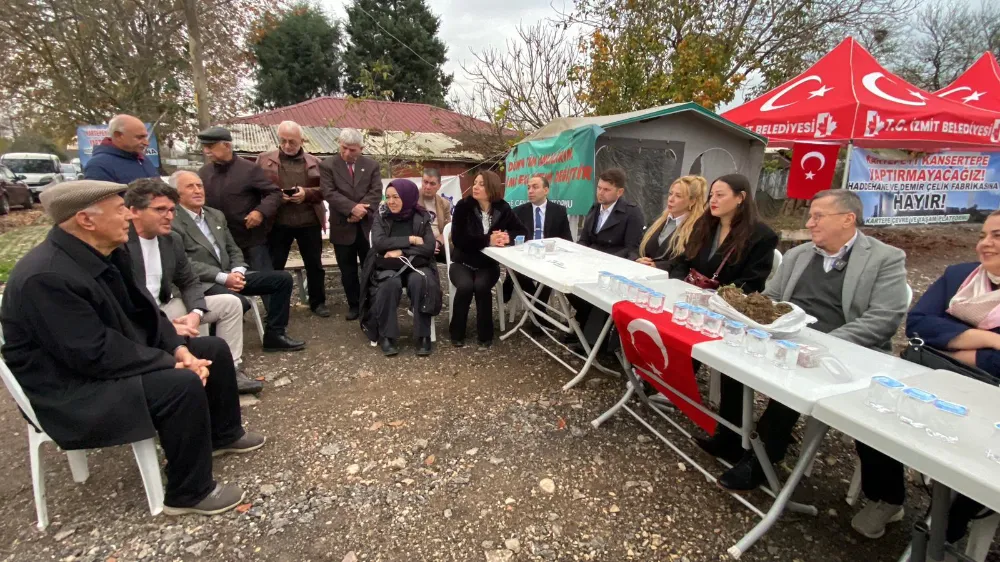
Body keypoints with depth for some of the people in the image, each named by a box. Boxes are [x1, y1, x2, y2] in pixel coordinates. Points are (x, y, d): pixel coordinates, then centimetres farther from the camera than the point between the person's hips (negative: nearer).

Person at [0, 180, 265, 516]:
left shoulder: (108, 252, 0)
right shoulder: (46, 277, -28)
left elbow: (141, 310, 5)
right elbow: (95, 354, -30)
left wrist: (179, 348, -10)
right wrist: (171, 361, -23)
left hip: (114, 357, 10)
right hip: (74, 389, -9)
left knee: (214, 349, 7)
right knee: (182, 385, -30)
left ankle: (223, 434, 26)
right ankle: (189, 492, -10)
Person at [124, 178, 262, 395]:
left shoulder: (173, 240, 4)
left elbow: (189, 283, 11)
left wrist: (195, 313, -9)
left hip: (163, 308, 8)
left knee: (231, 303, 0)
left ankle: (232, 371, -1)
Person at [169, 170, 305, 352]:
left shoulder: (216, 215, 17)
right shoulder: (172, 223, -7)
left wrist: (237, 272, -3)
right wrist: (223, 277, -21)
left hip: (230, 275, 8)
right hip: (202, 283, -8)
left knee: (283, 278, -4)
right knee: (239, 302, -36)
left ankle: (274, 334, 1)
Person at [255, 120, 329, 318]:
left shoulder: (314, 162, 7)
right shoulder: (264, 160, 6)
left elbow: (325, 190, 5)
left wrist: (306, 193, -12)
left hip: (309, 222, 1)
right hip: (277, 223, 0)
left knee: (314, 264, 9)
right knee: (275, 266, 6)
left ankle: (318, 302, 24)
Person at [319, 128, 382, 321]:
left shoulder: (372, 165, 6)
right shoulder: (327, 165, 1)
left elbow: (376, 192, -3)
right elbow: (329, 193, -10)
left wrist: (362, 210, -17)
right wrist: (352, 208, -22)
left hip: (367, 225, 1)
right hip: (342, 227, 0)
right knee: (348, 271, 8)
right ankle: (354, 305, 21)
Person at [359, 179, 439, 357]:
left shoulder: (421, 217, 2)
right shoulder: (381, 216, 3)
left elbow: (429, 247, -8)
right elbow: (379, 242, -13)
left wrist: (401, 252, -16)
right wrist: (410, 240, -15)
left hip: (416, 264, 0)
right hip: (388, 266, 0)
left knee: (420, 282, -33)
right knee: (390, 284, -33)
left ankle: (423, 335, -24)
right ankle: (388, 336, -21)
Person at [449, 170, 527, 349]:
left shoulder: (502, 209, -3)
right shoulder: (463, 206, -9)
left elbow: (524, 232, -2)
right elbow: (458, 239, -18)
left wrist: (508, 237, -24)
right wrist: (487, 240, -29)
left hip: (488, 264, 1)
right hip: (462, 262, -1)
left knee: (481, 286, -29)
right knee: (465, 286, -30)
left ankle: (485, 335, -10)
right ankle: (457, 333, -6)